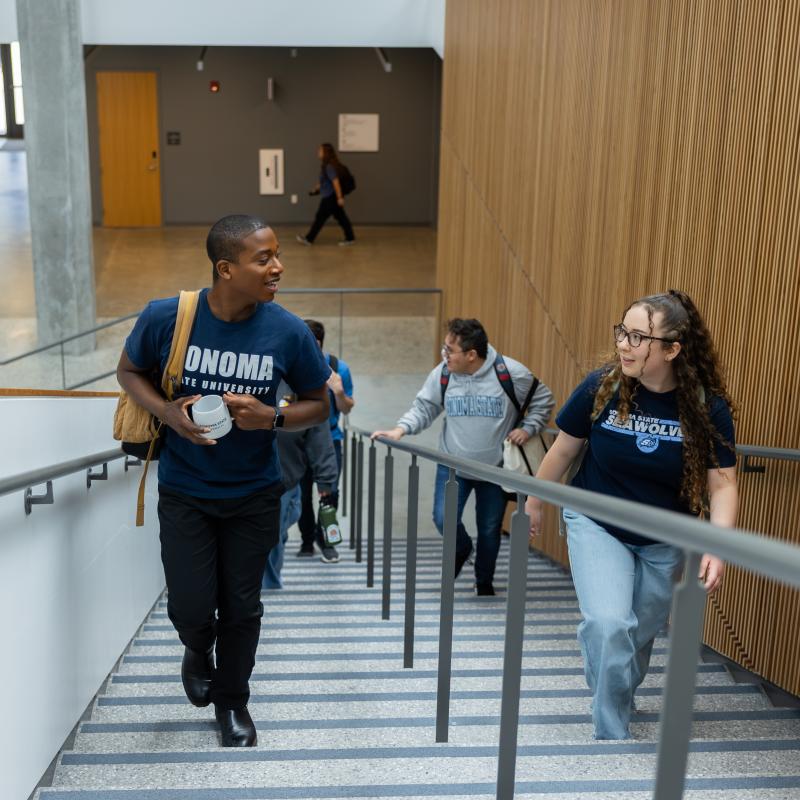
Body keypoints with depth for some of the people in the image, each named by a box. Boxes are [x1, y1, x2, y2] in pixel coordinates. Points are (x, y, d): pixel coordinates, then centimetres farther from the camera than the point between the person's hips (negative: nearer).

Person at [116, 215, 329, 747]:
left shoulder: (289, 332, -15)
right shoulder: (166, 317, -17)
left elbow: (319, 405, -2)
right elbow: (129, 371, 2)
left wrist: (270, 418, -22)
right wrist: (167, 412, -18)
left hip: (254, 494, 1)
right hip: (184, 491, -1)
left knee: (241, 605, 11)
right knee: (191, 605, -1)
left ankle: (232, 700, 37)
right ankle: (199, 653, 38)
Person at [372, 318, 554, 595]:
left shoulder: (511, 373, -15)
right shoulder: (442, 373, -10)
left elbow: (543, 401, 0)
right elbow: (424, 408, -1)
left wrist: (528, 429, -10)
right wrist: (400, 429, -16)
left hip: (495, 468, -1)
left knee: (490, 529, 9)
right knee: (444, 518, -11)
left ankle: (484, 582, 34)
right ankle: (461, 549, 26)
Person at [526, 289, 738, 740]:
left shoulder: (709, 408, -18)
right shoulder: (602, 388, -19)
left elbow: (722, 484, -14)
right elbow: (564, 449, -4)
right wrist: (534, 504, 7)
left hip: (663, 541, 2)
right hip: (597, 525, -1)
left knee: (642, 633, 15)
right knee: (608, 625, -19)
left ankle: (620, 700, 45)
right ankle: (613, 735, 0)